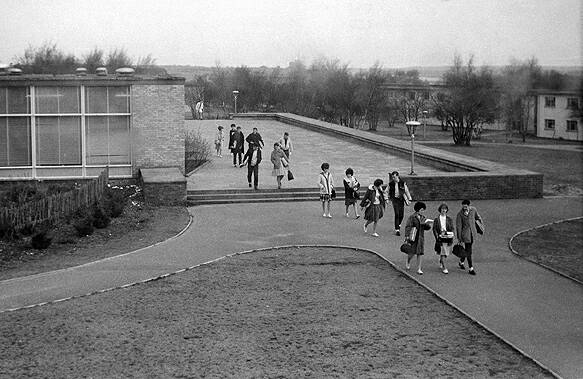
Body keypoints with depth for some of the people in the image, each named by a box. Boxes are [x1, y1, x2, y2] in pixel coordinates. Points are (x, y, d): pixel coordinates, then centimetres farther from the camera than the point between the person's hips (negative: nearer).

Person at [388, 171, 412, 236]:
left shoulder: (403, 183, -5)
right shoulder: (391, 183, -3)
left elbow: (406, 191, 3)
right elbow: (389, 191, 9)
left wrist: (409, 199, 3)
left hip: (401, 199, 1)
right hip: (395, 199, -1)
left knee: (401, 215, 5)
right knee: (397, 214, -15)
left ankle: (398, 225, 36)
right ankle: (397, 230, -11)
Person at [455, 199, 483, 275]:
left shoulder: (473, 209, -4)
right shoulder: (460, 214, -15)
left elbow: (477, 216, 18)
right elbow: (458, 226, -11)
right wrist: (459, 238, -10)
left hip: (473, 233, 5)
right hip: (465, 234, -5)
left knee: (467, 249, 18)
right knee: (468, 251, -6)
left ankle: (461, 262, 40)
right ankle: (471, 268, -2)